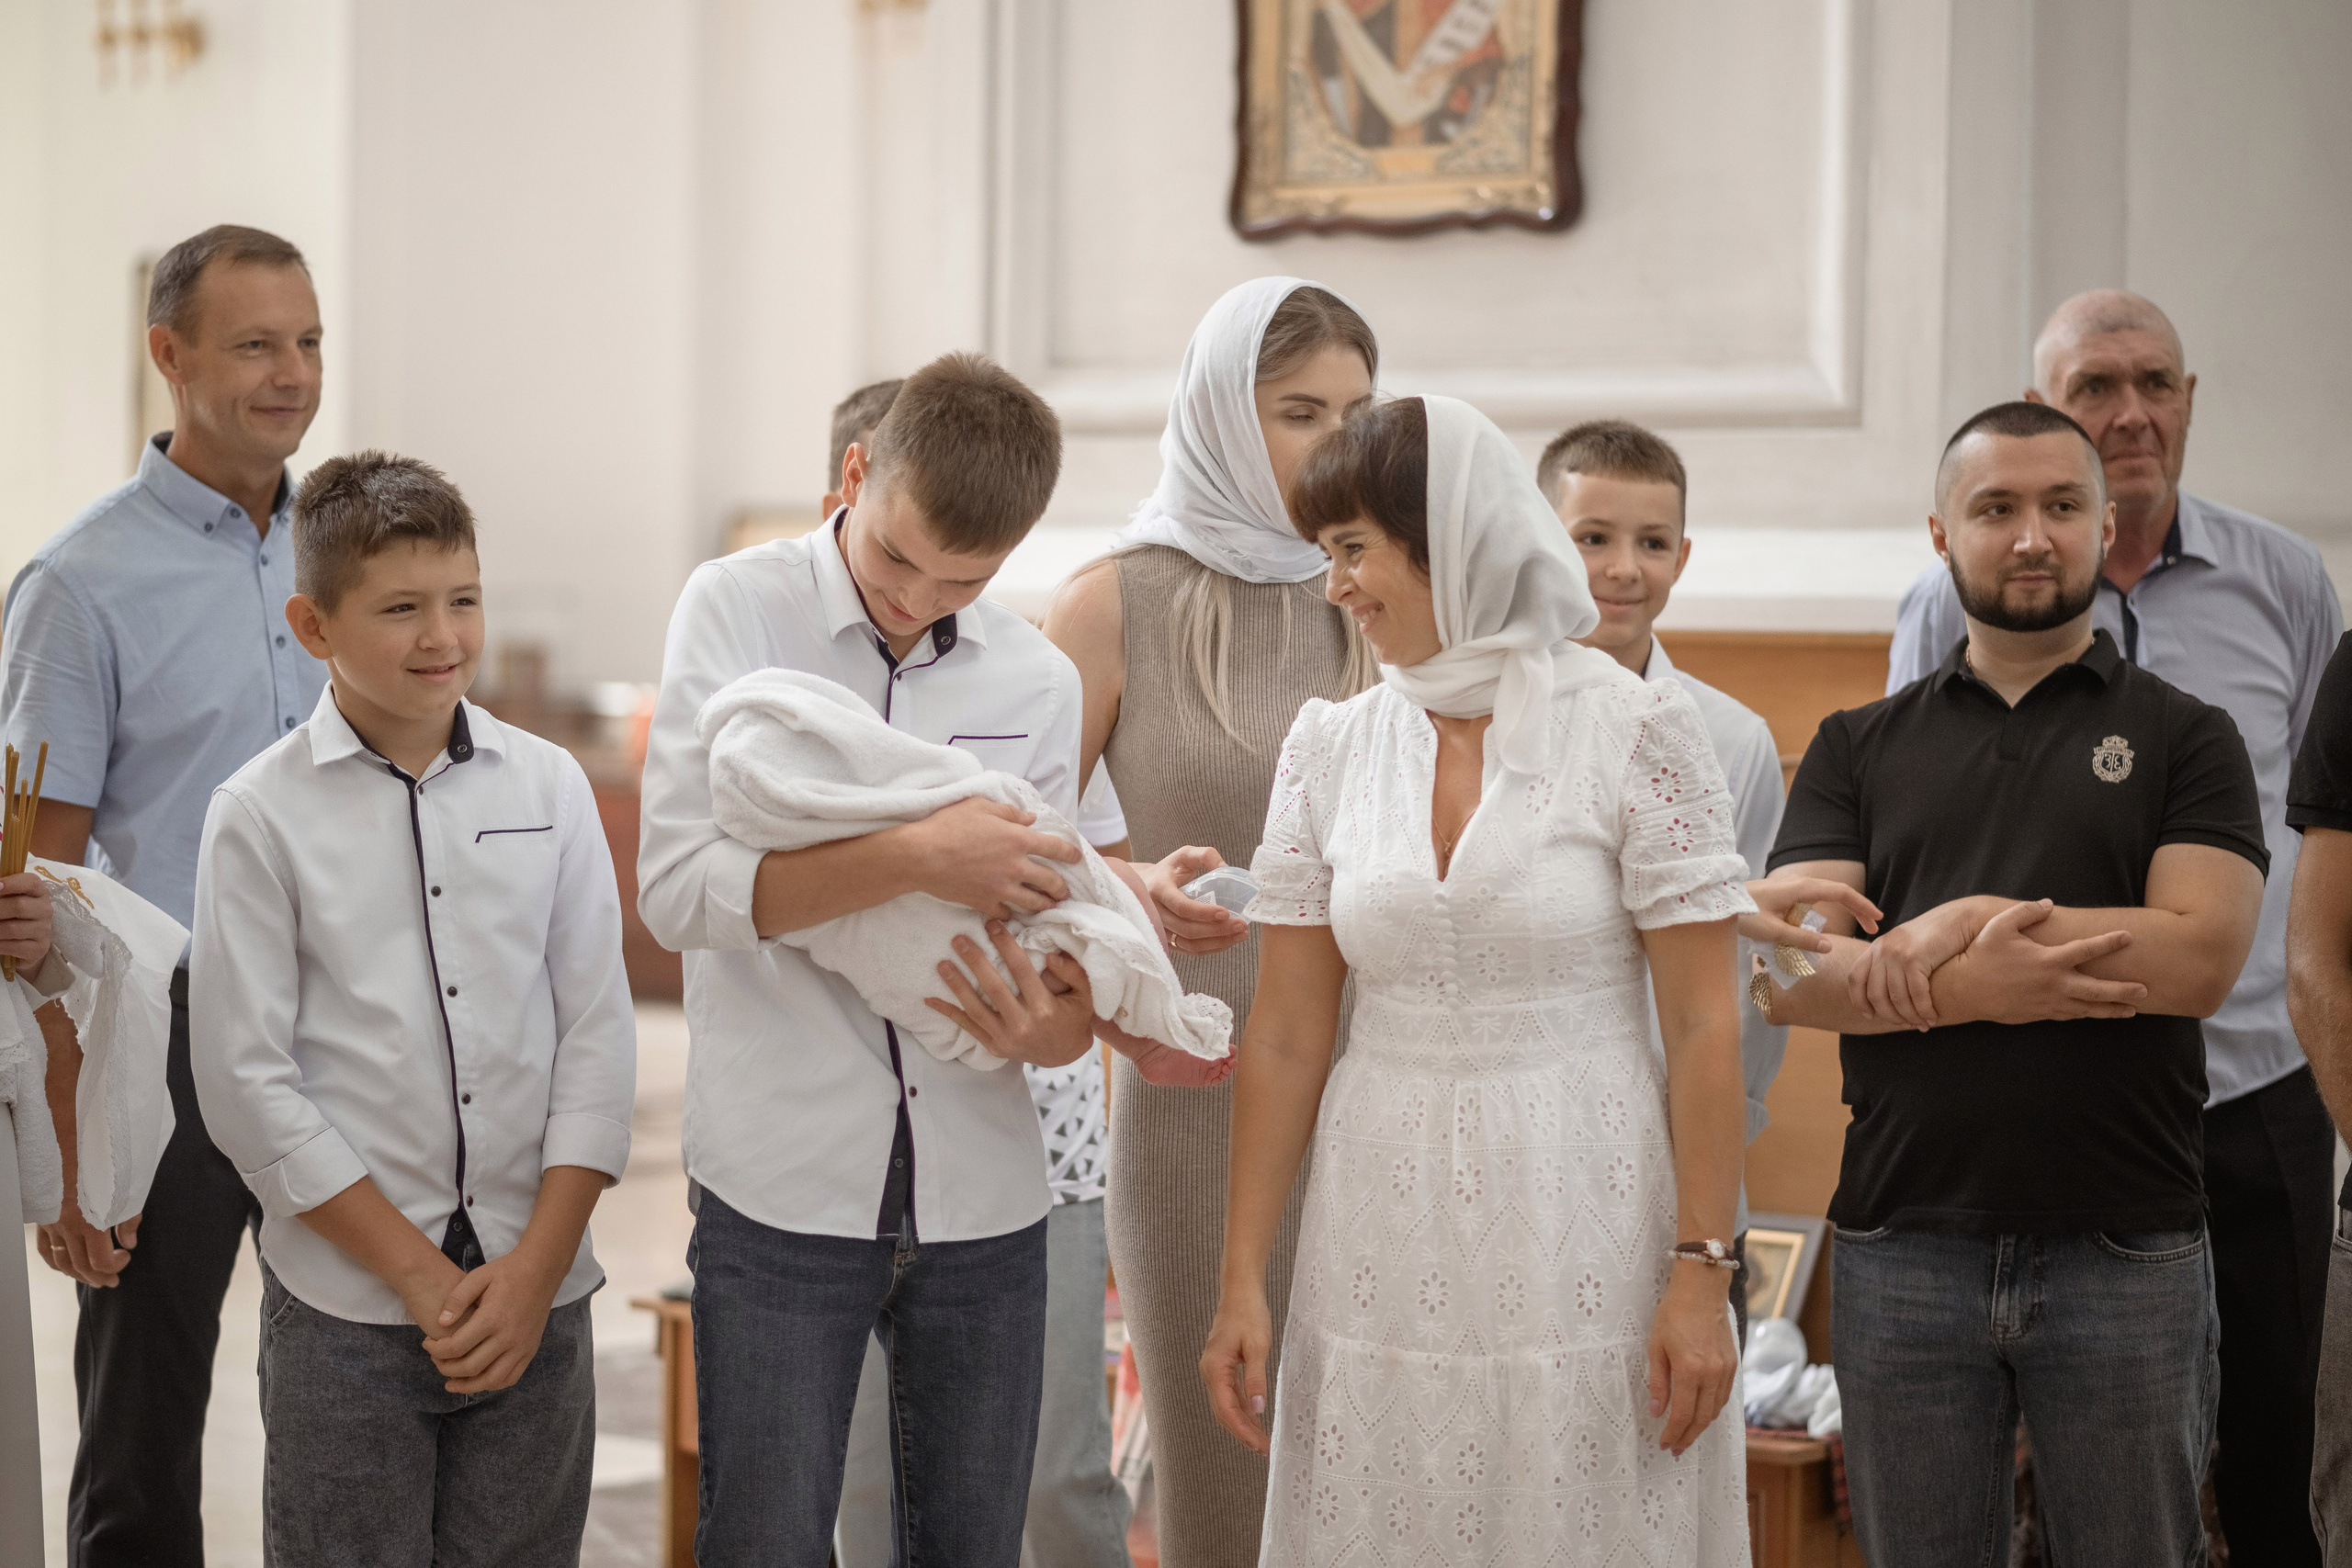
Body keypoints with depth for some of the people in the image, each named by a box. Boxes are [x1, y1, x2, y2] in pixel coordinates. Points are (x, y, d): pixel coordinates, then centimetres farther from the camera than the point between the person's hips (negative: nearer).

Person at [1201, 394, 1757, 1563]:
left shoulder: (1636, 732, -6)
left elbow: (1704, 1031, -6)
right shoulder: (1330, 748, 6)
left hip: (1583, 1230, -3)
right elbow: (1284, 1037, 7)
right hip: (1384, 1238, 4)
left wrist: (1702, 1271, -11)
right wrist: (1242, 1279, 3)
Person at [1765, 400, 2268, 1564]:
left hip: (2127, 1251, -1)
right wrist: (1975, 990, -18)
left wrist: (1969, 921, -13)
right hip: (1903, 1248, 2)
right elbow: (1787, 974, -3)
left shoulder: (2183, 738, 6)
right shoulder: (1859, 748, 10)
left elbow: (2199, 956, -10)